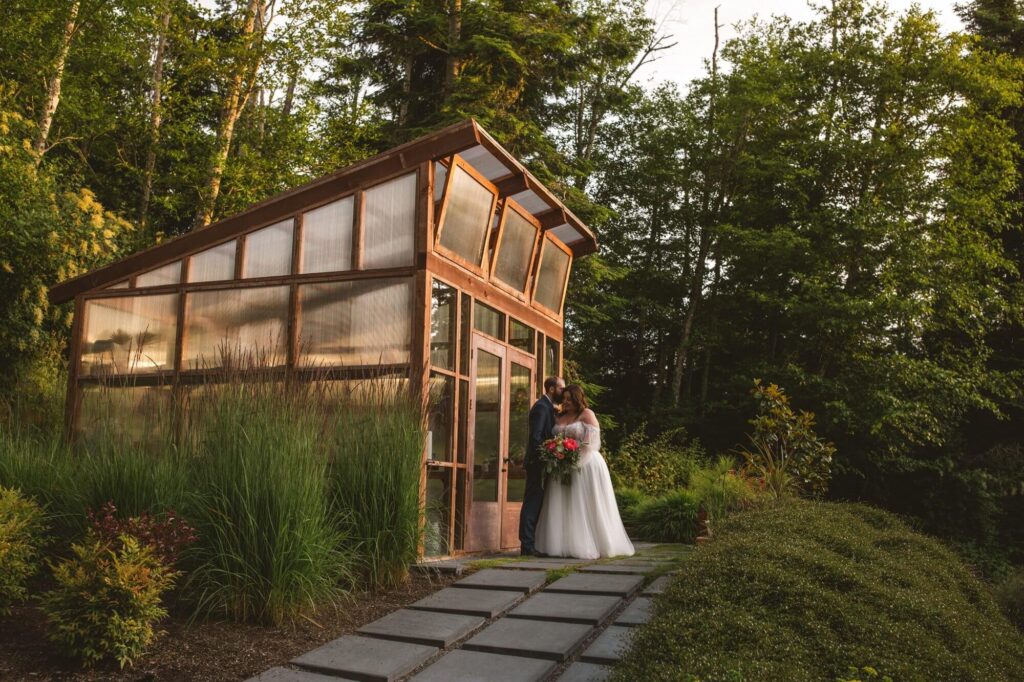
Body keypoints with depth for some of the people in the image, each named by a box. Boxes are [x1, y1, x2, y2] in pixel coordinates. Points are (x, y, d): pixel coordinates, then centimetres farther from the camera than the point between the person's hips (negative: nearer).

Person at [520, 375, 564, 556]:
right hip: (537, 463, -10)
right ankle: (527, 545, -5)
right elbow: (535, 437, -21)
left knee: (536, 504, 12)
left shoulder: (547, 407, 18)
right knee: (532, 503, -7)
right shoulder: (541, 407, -13)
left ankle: (529, 544, 17)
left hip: (542, 464, 10)